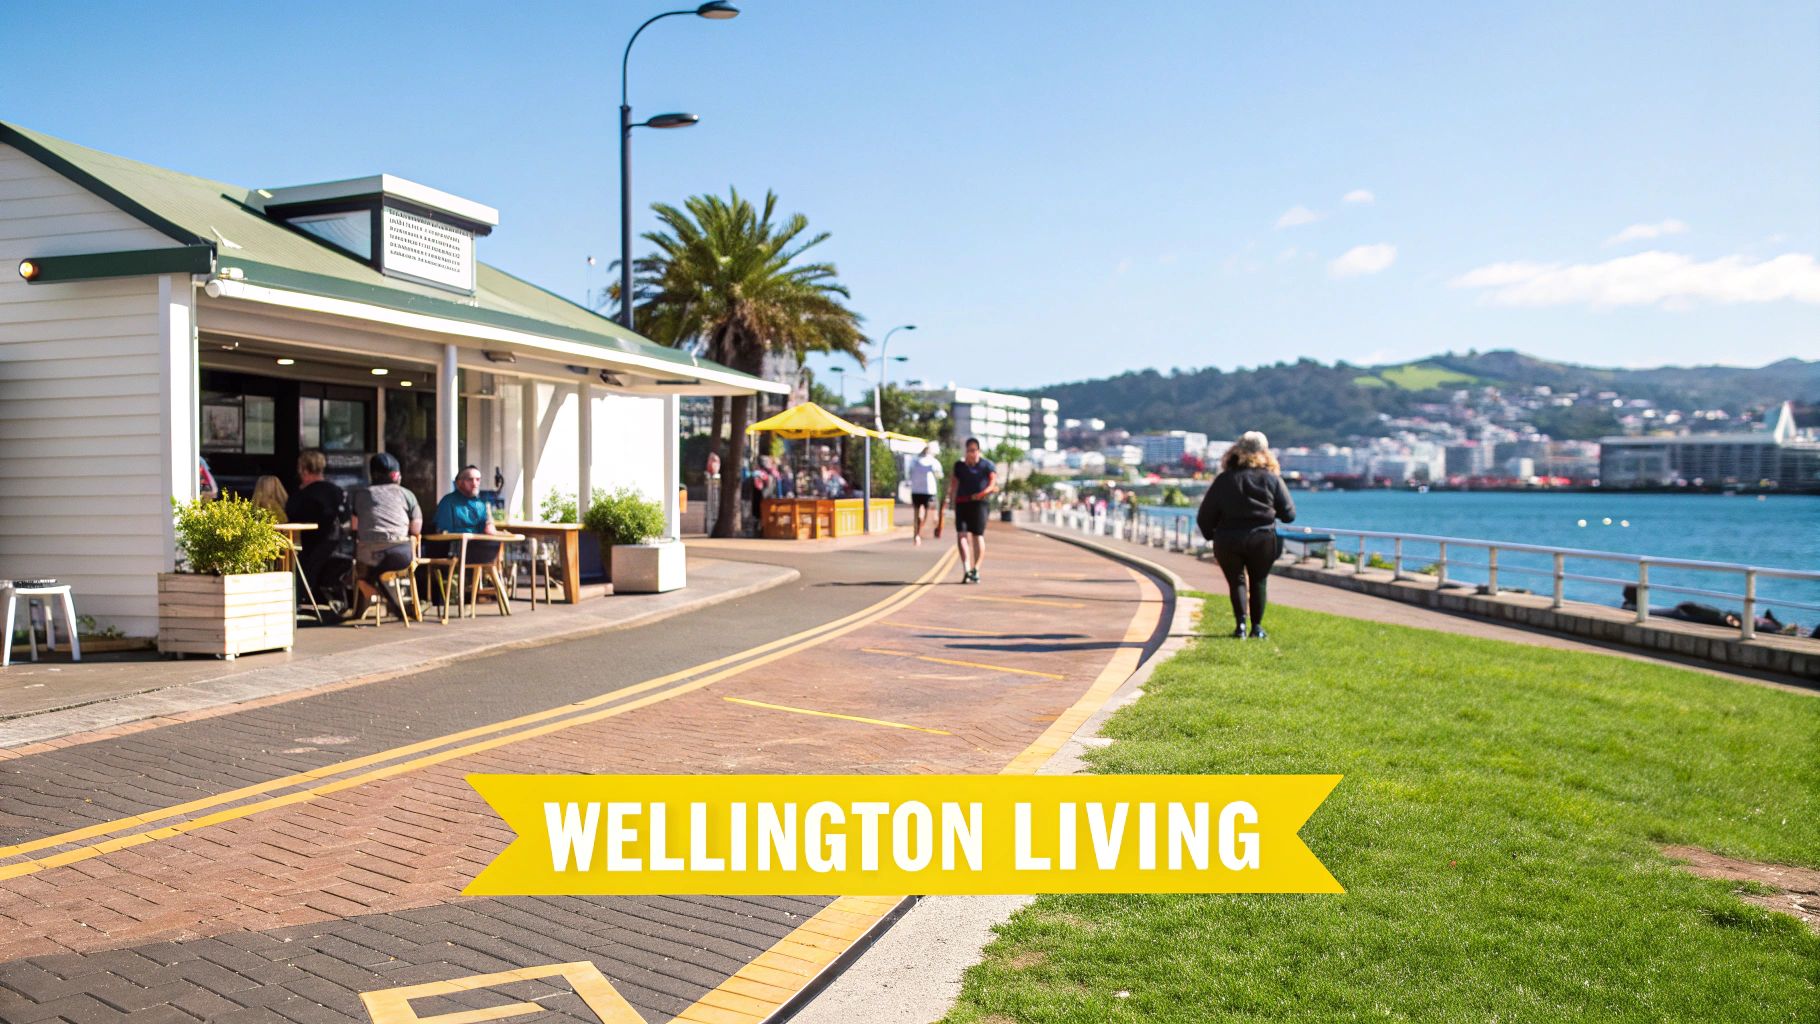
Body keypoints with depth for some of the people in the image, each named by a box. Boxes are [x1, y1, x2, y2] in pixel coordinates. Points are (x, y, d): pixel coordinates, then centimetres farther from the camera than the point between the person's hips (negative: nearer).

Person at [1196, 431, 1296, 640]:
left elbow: (1204, 517, 1)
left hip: (1228, 541, 0)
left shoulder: (1224, 480, 0)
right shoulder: (1272, 479, -1)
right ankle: (1257, 626, 12)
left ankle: (1241, 623, -5)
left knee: (1236, 581, 12)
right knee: (1258, 582, 15)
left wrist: (1212, 536, 17)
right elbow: (1289, 514, 3)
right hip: (1263, 540, 0)